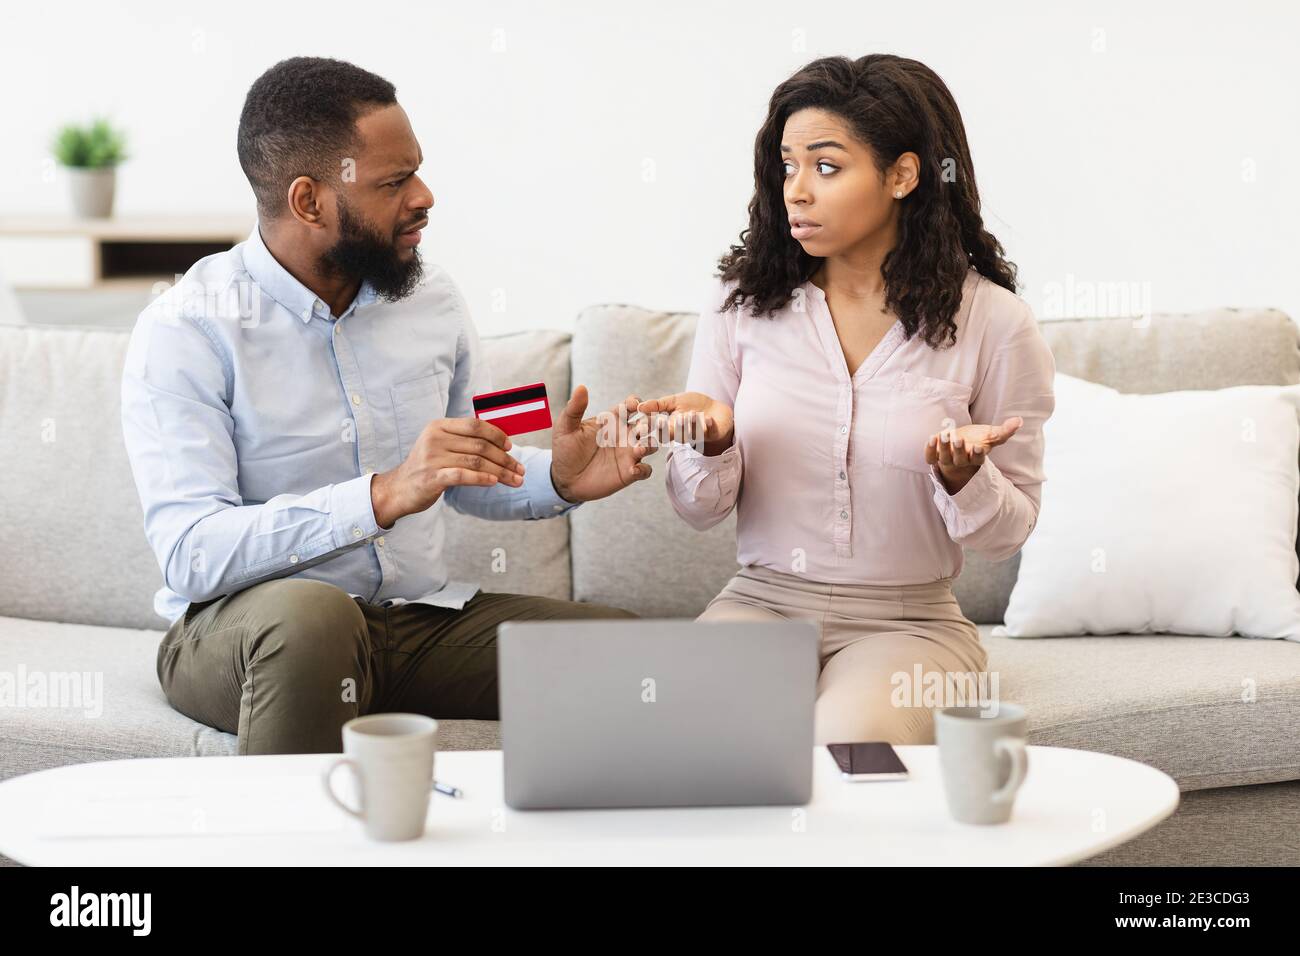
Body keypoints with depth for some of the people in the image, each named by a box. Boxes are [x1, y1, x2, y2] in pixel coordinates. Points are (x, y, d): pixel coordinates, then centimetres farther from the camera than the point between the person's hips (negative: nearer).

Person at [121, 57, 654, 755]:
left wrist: (558, 480, -3)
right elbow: (191, 555, -23)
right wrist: (385, 495, -34)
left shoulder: (430, 298, 7)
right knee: (310, 614, -39)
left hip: (420, 616, 5)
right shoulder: (184, 331, -12)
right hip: (239, 631, -5)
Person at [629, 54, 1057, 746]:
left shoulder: (994, 323, -5)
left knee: (848, 741, -33)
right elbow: (699, 510, 5)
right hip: (762, 602, 2)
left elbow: (1005, 535, 1)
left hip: (910, 620, -1)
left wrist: (965, 476, -21)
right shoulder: (743, 303, 1)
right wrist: (713, 442, -18)